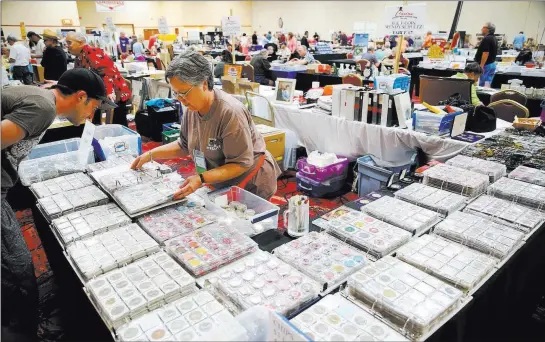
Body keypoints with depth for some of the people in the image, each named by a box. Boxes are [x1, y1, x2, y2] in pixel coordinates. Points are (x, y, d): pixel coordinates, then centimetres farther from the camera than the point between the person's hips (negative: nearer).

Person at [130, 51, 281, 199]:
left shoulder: (230, 112, -26)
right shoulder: (192, 108, -2)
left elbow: (241, 164, -23)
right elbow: (184, 145, 14)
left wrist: (201, 179, -30)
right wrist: (151, 154, 6)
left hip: (251, 185, -6)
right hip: (220, 186, 6)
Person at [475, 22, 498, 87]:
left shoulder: (486, 39, -17)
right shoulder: (494, 39, 15)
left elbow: (486, 53, -23)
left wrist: (481, 66, -23)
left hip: (486, 65, -10)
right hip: (492, 64, 10)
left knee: (482, 85, -7)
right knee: (488, 85, 11)